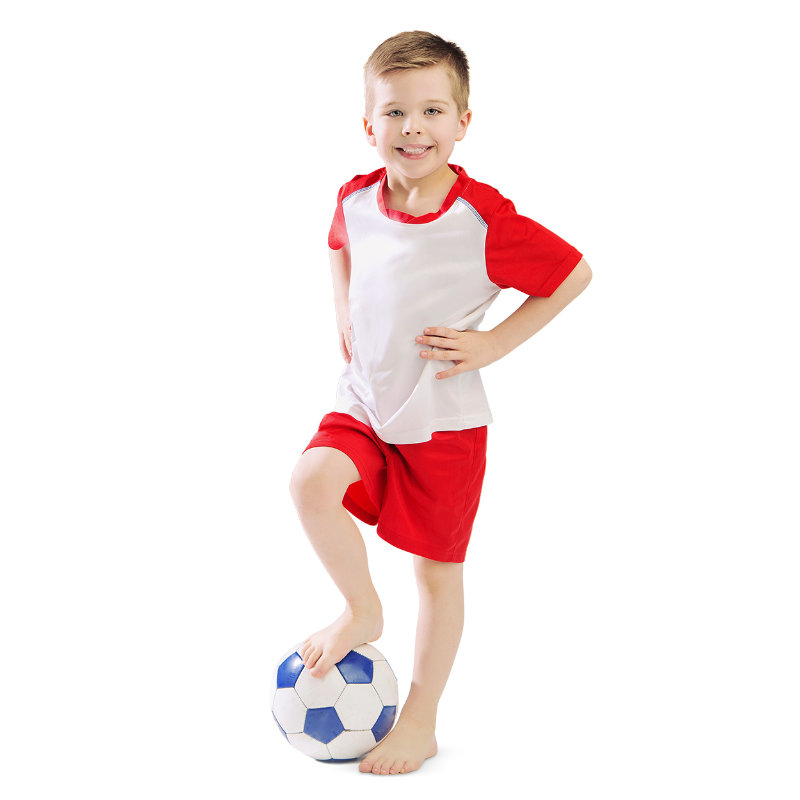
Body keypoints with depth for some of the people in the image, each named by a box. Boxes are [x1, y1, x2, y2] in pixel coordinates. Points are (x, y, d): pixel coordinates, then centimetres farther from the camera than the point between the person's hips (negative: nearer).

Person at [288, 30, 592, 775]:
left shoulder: (485, 219, -18)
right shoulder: (355, 200, -3)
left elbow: (575, 273, -8)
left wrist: (495, 342, -12)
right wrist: (344, 317, 9)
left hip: (443, 420, -3)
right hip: (363, 405, 4)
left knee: (438, 572, 7)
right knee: (311, 482, -25)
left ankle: (419, 724, 25)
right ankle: (361, 610, 4)